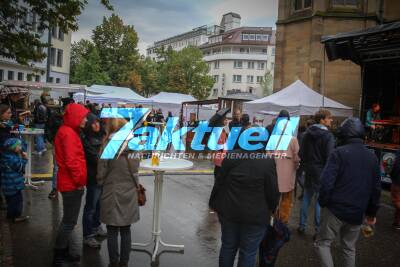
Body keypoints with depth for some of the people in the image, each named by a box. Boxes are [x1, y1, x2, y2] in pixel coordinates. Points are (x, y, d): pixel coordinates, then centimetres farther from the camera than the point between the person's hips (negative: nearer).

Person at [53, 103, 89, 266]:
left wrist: (79, 180, 16)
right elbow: (71, 161, -24)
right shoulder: (69, 133, -18)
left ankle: (66, 252, 30)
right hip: (72, 184, -10)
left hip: (70, 183, 10)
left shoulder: (68, 131, 14)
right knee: (70, 221, 0)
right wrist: (79, 180, -15)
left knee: (69, 220, 18)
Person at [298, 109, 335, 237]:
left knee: (306, 198, 15)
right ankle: (318, 230, 8)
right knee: (319, 200, 0)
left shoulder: (307, 133, 7)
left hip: (308, 170, 6)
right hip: (321, 171, -6)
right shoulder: (328, 136, -14)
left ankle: (302, 225, 22)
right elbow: (329, 157, -17)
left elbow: (301, 152, 12)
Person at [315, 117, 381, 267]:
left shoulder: (339, 153, -10)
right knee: (349, 248, 19)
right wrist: (372, 212, 23)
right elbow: (376, 187, 14)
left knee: (322, 243, 7)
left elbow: (326, 182, -19)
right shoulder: (372, 157, 9)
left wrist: (323, 202, -5)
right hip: (357, 213, 5)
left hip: (336, 209, -5)